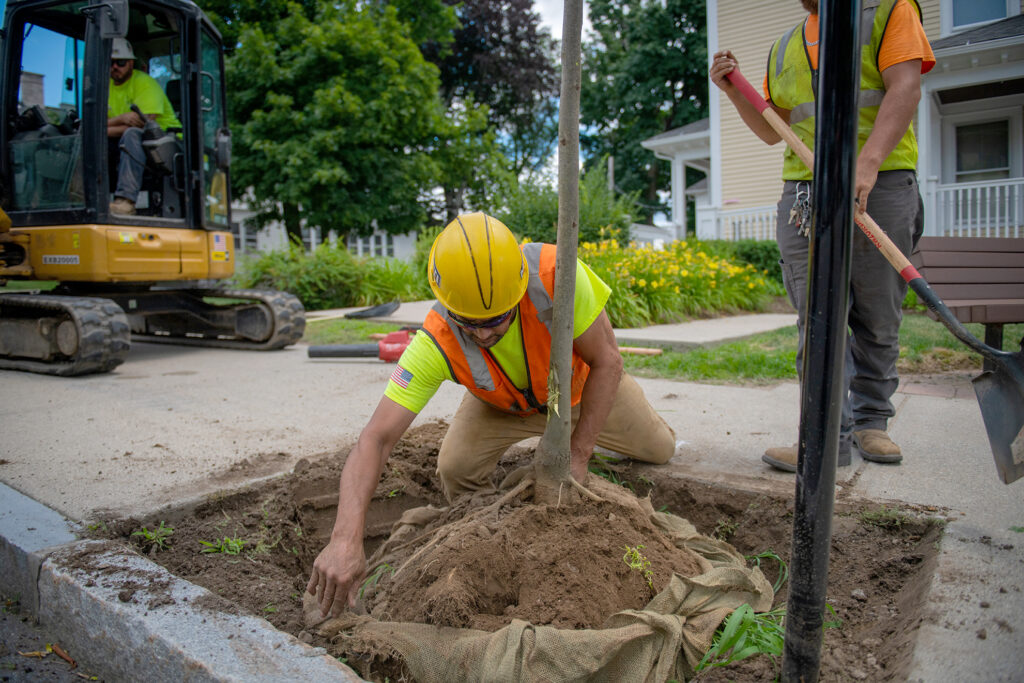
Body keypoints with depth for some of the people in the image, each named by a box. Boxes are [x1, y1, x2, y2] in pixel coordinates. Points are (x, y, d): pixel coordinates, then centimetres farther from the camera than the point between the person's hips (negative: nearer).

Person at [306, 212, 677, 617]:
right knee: (457, 468, -21)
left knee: (658, 451, 8)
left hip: (581, 383, 1)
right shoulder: (437, 342, -41)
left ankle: (571, 437, 38)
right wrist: (346, 539, -56)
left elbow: (606, 362, -30)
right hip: (504, 402, 0)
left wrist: (578, 455, -28)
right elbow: (375, 440, -43)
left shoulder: (557, 275, -44)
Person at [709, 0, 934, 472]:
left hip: (882, 186, -3)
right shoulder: (785, 48, 22)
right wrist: (734, 90, 8)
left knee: (878, 321, 3)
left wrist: (867, 162, -22)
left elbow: (905, 88, -7)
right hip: (804, 195, 3)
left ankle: (870, 422, 19)